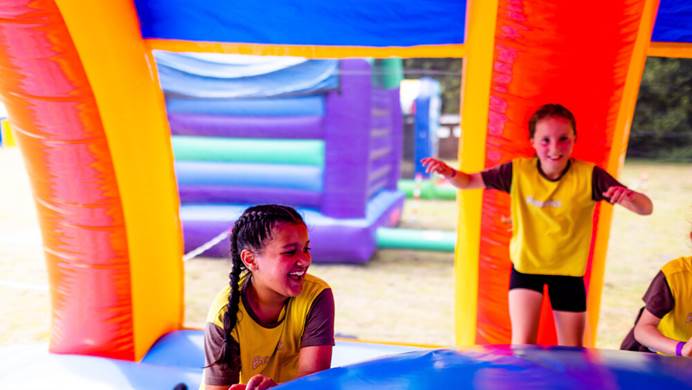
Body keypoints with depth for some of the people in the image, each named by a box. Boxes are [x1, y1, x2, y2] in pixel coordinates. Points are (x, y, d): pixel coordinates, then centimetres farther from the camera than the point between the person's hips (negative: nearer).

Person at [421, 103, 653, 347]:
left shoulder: (589, 176, -20)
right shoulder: (518, 171, -16)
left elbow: (646, 209, -22)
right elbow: (469, 181, -5)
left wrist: (629, 197, -45)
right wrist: (448, 172, -27)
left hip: (568, 270, 0)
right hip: (526, 265, 0)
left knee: (571, 354, 11)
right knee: (522, 345, -7)